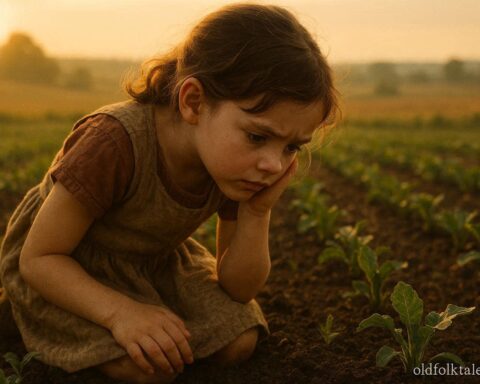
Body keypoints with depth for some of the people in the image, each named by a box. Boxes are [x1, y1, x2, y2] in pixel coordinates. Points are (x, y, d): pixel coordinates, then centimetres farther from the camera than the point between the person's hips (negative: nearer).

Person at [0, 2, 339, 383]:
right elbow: (38, 258, -26)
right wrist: (120, 310, -42)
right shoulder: (114, 144, -36)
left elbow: (238, 289, -10)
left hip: (150, 262, 5)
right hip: (64, 265, -5)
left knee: (239, 342, -9)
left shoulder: (235, 165, -17)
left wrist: (257, 212, -28)